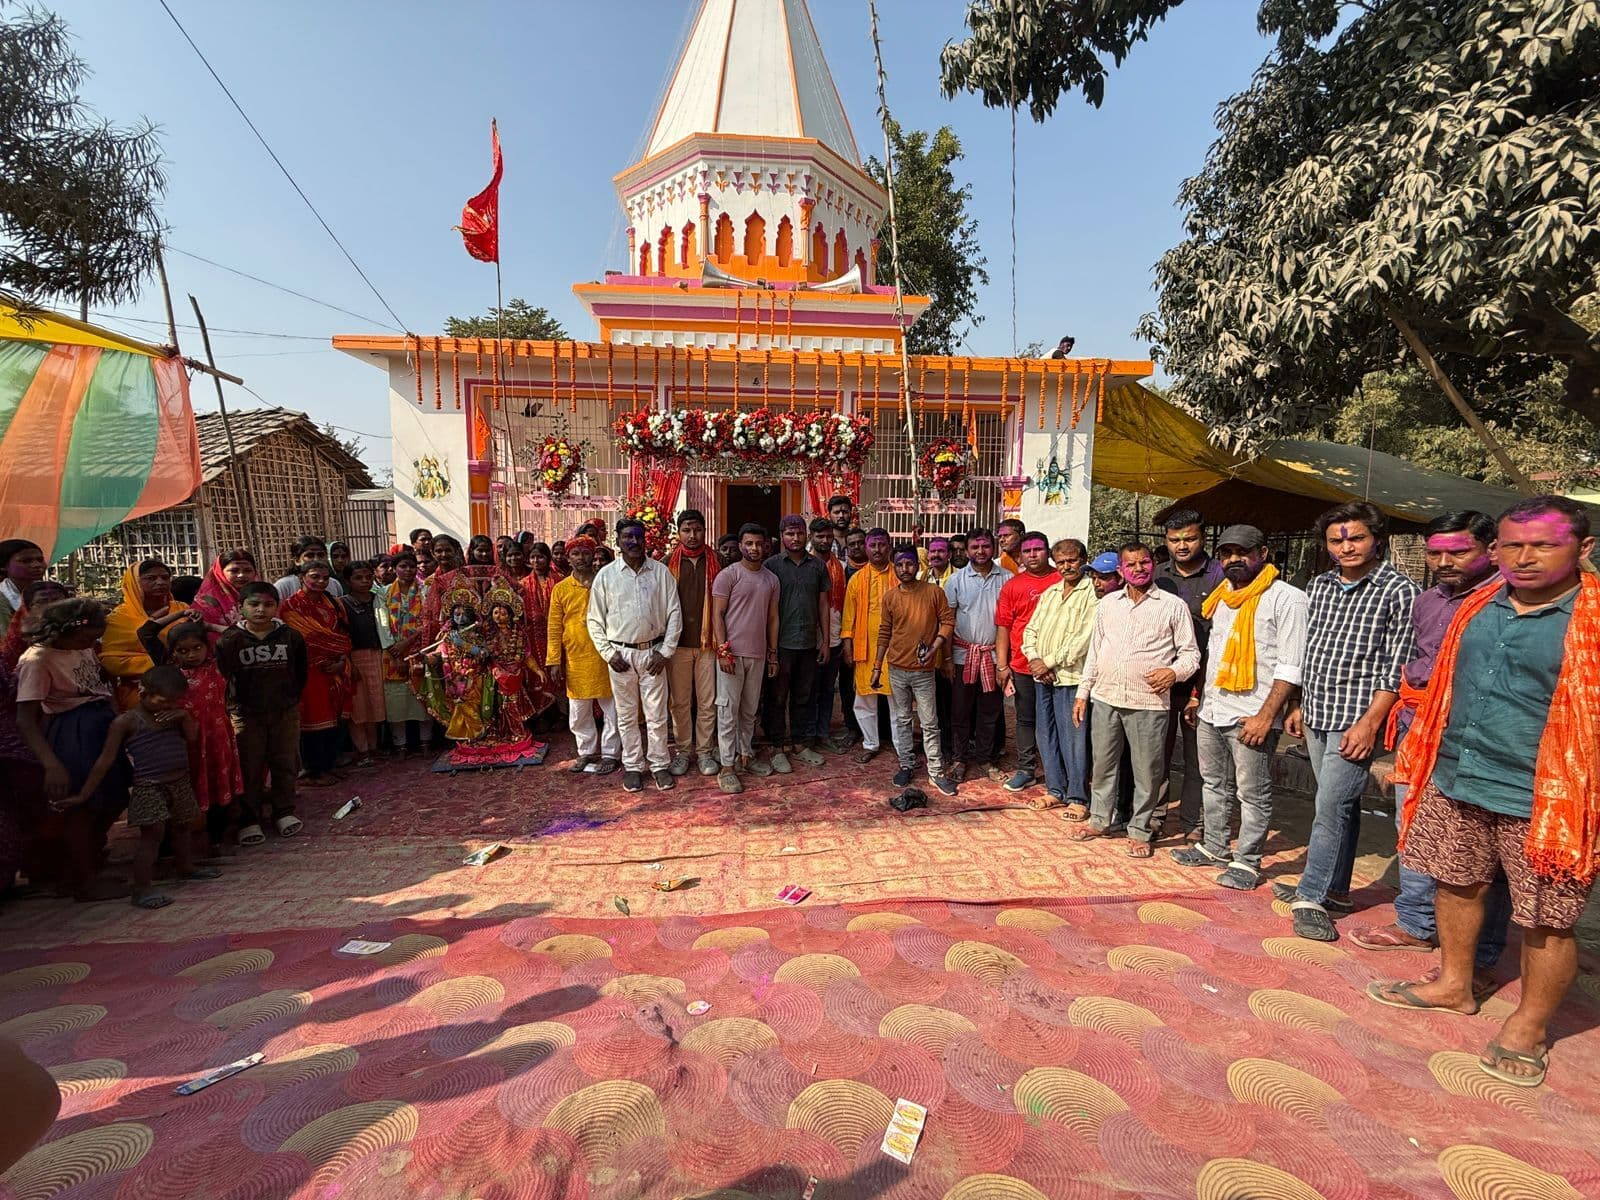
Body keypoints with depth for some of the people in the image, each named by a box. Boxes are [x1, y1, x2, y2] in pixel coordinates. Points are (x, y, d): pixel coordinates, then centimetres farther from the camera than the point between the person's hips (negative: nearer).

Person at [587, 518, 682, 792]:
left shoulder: (661, 572, 0)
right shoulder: (606, 574, 0)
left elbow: (674, 613, 1)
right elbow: (595, 619, 3)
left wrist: (666, 652, -4)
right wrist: (608, 653, -4)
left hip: (653, 652, 0)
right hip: (621, 654, 0)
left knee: (656, 714, 6)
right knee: (627, 715, 10)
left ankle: (659, 765, 20)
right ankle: (632, 766, 24)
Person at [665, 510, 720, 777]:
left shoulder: (715, 562, 3)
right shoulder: (669, 563, 1)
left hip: (708, 642, 0)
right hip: (678, 643, 0)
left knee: (707, 702, 6)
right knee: (680, 702, 9)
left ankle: (704, 751, 20)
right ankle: (683, 751, 22)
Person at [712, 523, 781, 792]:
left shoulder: (772, 579, 11)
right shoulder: (728, 575, -5)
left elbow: (773, 618, 14)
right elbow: (717, 615, -8)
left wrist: (773, 653, 12)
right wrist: (723, 650, -14)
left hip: (758, 654, 5)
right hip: (732, 652, -5)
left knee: (750, 709, 14)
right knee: (728, 710, 0)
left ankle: (745, 756, 27)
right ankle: (727, 767, 6)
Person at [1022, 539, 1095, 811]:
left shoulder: (1092, 593, -8)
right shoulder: (1049, 593, 16)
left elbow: (1084, 638, -16)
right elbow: (1030, 629, 14)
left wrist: (1050, 662, -13)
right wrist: (1034, 659, -4)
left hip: (1070, 676, -7)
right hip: (1041, 676, 7)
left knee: (1073, 738, -3)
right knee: (1046, 735, 13)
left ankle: (1078, 797, 9)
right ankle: (1055, 789, 25)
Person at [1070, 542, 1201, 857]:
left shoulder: (1173, 606, -1)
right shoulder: (1107, 604, 10)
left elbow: (1190, 652, 1)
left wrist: (1174, 671, -20)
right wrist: (1083, 692, 12)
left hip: (1148, 702, -3)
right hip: (1105, 698, 4)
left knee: (1146, 771, 6)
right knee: (1102, 764, 14)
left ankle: (1140, 831, 22)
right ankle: (1099, 820, 30)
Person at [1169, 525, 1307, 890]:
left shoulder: (1286, 599, -9)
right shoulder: (1222, 597, 14)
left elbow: (1291, 666, -14)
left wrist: (1266, 716, -18)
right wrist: (1197, 696, 18)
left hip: (1251, 717, -7)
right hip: (1211, 711, 7)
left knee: (1253, 794, 5)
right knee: (1214, 785, 18)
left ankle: (1246, 862, 18)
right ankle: (1213, 848, 31)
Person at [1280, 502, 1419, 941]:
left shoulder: (1398, 591, -7)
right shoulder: (1319, 586, 11)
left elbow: (1397, 667, -11)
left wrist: (1370, 723, -17)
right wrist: (1301, 707, 17)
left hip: (1357, 718, -6)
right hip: (1317, 716, 6)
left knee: (1332, 807, -7)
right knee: (1341, 805, 15)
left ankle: (1311, 897, 3)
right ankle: (1335, 889, 25)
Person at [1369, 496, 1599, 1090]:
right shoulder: (1477, 608, 7)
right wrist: (1419, 755, 16)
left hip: (1542, 801, -5)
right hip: (1455, 780, 6)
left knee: (1547, 921, 8)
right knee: (1456, 886, 19)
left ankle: (1529, 1025, 28)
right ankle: (1453, 984, 38)